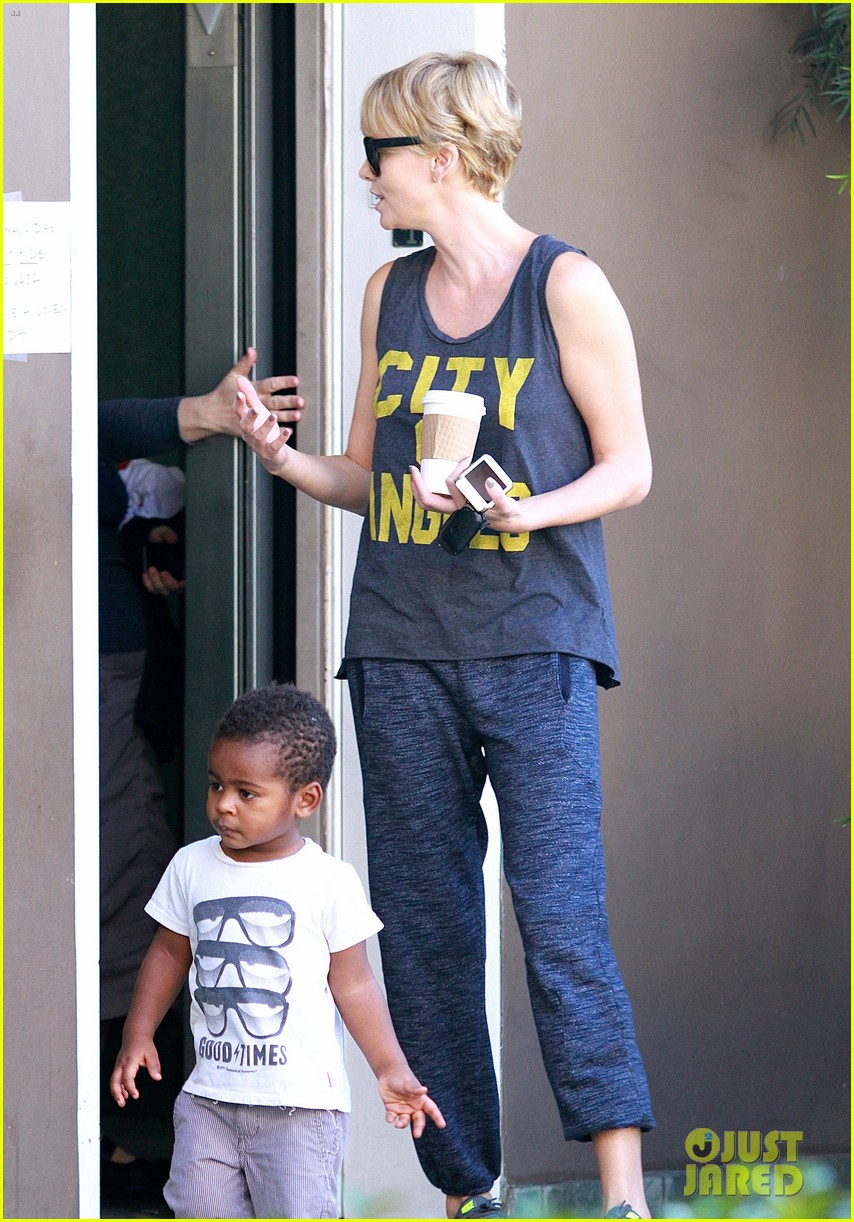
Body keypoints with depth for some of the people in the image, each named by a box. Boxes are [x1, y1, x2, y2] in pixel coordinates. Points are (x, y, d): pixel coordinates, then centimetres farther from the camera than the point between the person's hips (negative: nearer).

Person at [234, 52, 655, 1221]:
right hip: (403, 642, 6)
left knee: (559, 916, -14)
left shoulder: (566, 286, -3)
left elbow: (628, 467, -2)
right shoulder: (390, 293, 13)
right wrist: (281, 457, -2)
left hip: (534, 640, -6)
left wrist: (525, 512, -19)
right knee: (422, 926, 5)